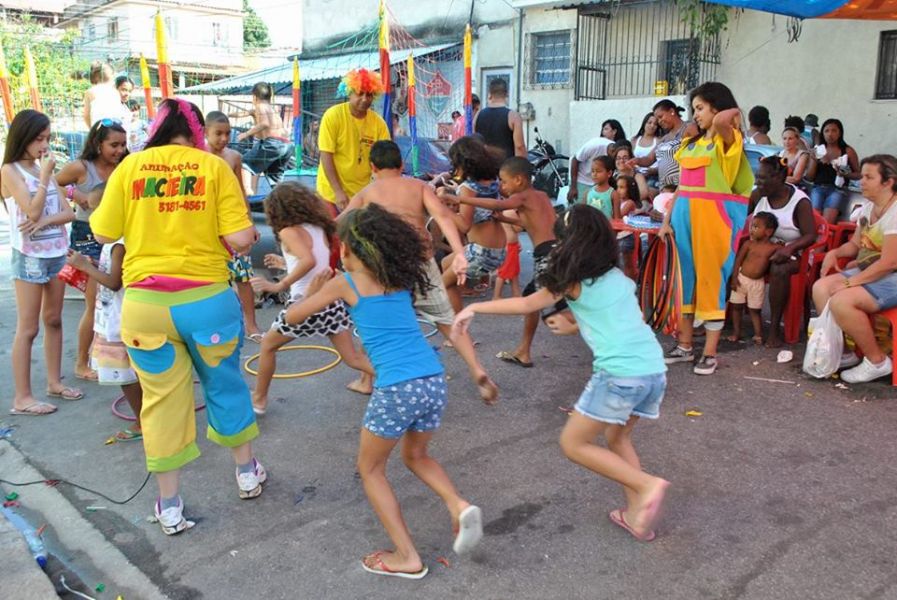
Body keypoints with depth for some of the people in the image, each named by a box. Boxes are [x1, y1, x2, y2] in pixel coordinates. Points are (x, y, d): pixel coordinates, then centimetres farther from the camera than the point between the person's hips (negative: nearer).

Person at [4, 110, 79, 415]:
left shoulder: (45, 168, 10)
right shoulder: (10, 171, -8)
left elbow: (68, 212, 5)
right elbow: (33, 210, -20)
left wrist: (45, 222, -14)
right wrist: (45, 175, -15)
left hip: (56, 253, 7)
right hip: (29, 256, -6)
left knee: (53, 320, 13)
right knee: (28, 328, -4)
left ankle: (54, 382, 24)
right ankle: (22, 397, 2)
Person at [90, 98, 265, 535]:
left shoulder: (131, 165, 2)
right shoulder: (214, 166, -2)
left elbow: (104, 233, 5)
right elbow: (240, 239, -9)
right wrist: (248, 238, 12)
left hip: (145, 302, 1)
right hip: (206, 298, -1)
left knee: (162, 398, 11)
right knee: (225, 385, 19)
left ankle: (168, 505, 23)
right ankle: (247, 471, 38)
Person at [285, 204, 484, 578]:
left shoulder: (343, 284, 5)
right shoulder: (400, 278, 16)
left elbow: (292, 317, 15)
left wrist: (315, 291, 31)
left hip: (397, 389, -5)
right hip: (435, 382, 5)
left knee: (370, 468, 19)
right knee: (416, 456, 31)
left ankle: (407, 558, 16)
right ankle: (460, 507, 7)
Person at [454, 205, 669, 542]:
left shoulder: (572, 279, 1)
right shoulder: (616, 275, 19)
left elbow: (527, 305, 3)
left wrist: (475, 307, 10)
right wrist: (575, 327, 38)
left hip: (621, 373, -8)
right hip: (654, 368, 8)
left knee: (573, 444, 7)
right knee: (617, 438, 26)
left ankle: (647, 486, -1)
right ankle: (637, 516, 24)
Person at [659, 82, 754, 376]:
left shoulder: (727, 140, -5)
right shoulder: (692, 142, 16)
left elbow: (722, 121, -30)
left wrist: (731, 115, -8)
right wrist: (667, 219, 11)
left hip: (714, 216, -7)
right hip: (686, 215, 7)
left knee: (712, 279, -2)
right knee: (686, 277, 10)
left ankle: (710, 353, 5)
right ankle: (685, 346, 20)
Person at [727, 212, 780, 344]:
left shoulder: (774, 247, -5)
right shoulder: (748, 244, -4)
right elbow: (738, 260, -2)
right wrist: (734, 277, -7)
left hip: (758, 282, -1)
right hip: (742, 279, 1)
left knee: (755, 310, 6)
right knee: (736, 306, 8)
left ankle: (758, 335, 10)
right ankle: (736, 332, 19)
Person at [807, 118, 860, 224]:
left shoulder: (848, 151, 8)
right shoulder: (818, 150, 14)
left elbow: (858, 174, 13)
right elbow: (809, 177, 12)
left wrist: (845, 174, -8)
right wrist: (815, 161, -3)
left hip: (837, 189, -2)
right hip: (818, 188, 2)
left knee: (827, 221, -27)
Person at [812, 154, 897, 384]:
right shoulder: (869, 208, 9)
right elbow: (856, 244, 22)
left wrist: (850, 282, -21)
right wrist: (836, 252, 0)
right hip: (868, 271, 10)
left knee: (841, 301, -27)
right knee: (820, 288, -3)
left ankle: (877, 361, -9)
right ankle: (842, 350, 5)